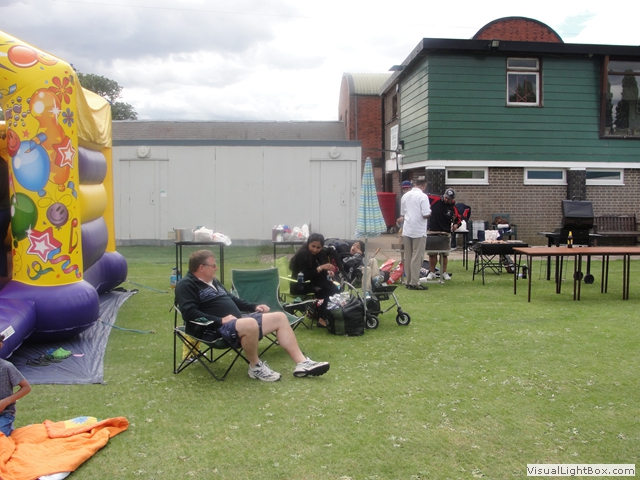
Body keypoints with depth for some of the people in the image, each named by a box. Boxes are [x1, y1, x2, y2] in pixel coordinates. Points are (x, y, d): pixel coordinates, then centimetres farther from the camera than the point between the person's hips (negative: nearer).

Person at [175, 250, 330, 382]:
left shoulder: (213, 281, 22)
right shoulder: (186, 285, -7)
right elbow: (190, 313, -21)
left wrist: (254, 306, 21)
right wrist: (220, 320, -25)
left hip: (238, 319, 10)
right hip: (218, 328, -10)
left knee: (280, 317, 0)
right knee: (251, 324, -40)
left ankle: (302, 363, -5)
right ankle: (256, 367, -14)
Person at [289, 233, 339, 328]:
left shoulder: (321, 253, 3)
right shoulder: (302, 254, -19)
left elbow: (323, 271, 11)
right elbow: (304, 277, -26)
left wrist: (328, 272, -11)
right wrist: (320, 268, -31)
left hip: (313, 282, 8)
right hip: (300, 286, -7)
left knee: (334, 287, -16)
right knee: (327, 289, -26)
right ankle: (322, 318, -21)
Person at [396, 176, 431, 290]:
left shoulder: (405, 196, 8)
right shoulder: (423, 196, -11)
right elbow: (426, 215, -16)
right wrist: (430, 209, 3)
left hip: (407, 230, 6)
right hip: (419, 231, -6)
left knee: (408, 257, 11)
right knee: (417, 258, -1)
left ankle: (409, 281, 16)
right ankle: (414, 283, 0)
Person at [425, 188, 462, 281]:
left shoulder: (453, 208, -1)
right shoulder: (435, 200, -4)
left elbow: (458, 219, 9)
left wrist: (456, 224, -11)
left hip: (445, 233, 1)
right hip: (432, 232, 0)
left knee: (444, 254, 7)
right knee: (432, 254, 5)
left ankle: (444, 273, 19)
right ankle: (432, 272, 16)